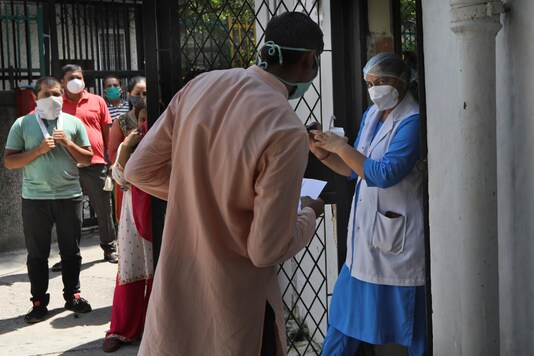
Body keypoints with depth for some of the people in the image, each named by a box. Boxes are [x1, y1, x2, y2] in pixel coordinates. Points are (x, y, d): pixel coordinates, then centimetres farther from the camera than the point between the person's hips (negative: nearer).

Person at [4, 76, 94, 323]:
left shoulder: (73, 123, 6)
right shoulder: (22, 124, 2)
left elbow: (87, 158, 7)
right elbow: (9, 161, -3)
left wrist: (68, 143, -9)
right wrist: (39, 149, -13)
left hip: (69, 196, 1)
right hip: (35, 198, -1)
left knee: (71, 251, 10)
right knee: (37, 254, 5)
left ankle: (72, 295, 23)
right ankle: (39, 301, 14)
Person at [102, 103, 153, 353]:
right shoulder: (129, 144, 7)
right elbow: (120, 177, -4)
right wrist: (126, 147, -12)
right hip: (134, 210, 2)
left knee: (158, 268, 7)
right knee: (129, 269, 2)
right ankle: (123, 329, 10)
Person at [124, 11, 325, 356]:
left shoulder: (201, 86, -5)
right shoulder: (287, 132, -23)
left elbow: (140, 169, 2)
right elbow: (268, 249, -20)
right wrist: (309, 213, -1)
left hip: (175, 284, 6)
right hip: (234, 301, -5)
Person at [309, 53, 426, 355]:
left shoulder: (412, 121, -15)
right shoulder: (371, 115, 10)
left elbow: (385, 174, -23)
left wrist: (341, 146, -20)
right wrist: (324, 154, -1)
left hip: (398, 238, -8)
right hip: (366, 232, 8)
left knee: (409, 319, 5)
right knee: (347, 309, 15)